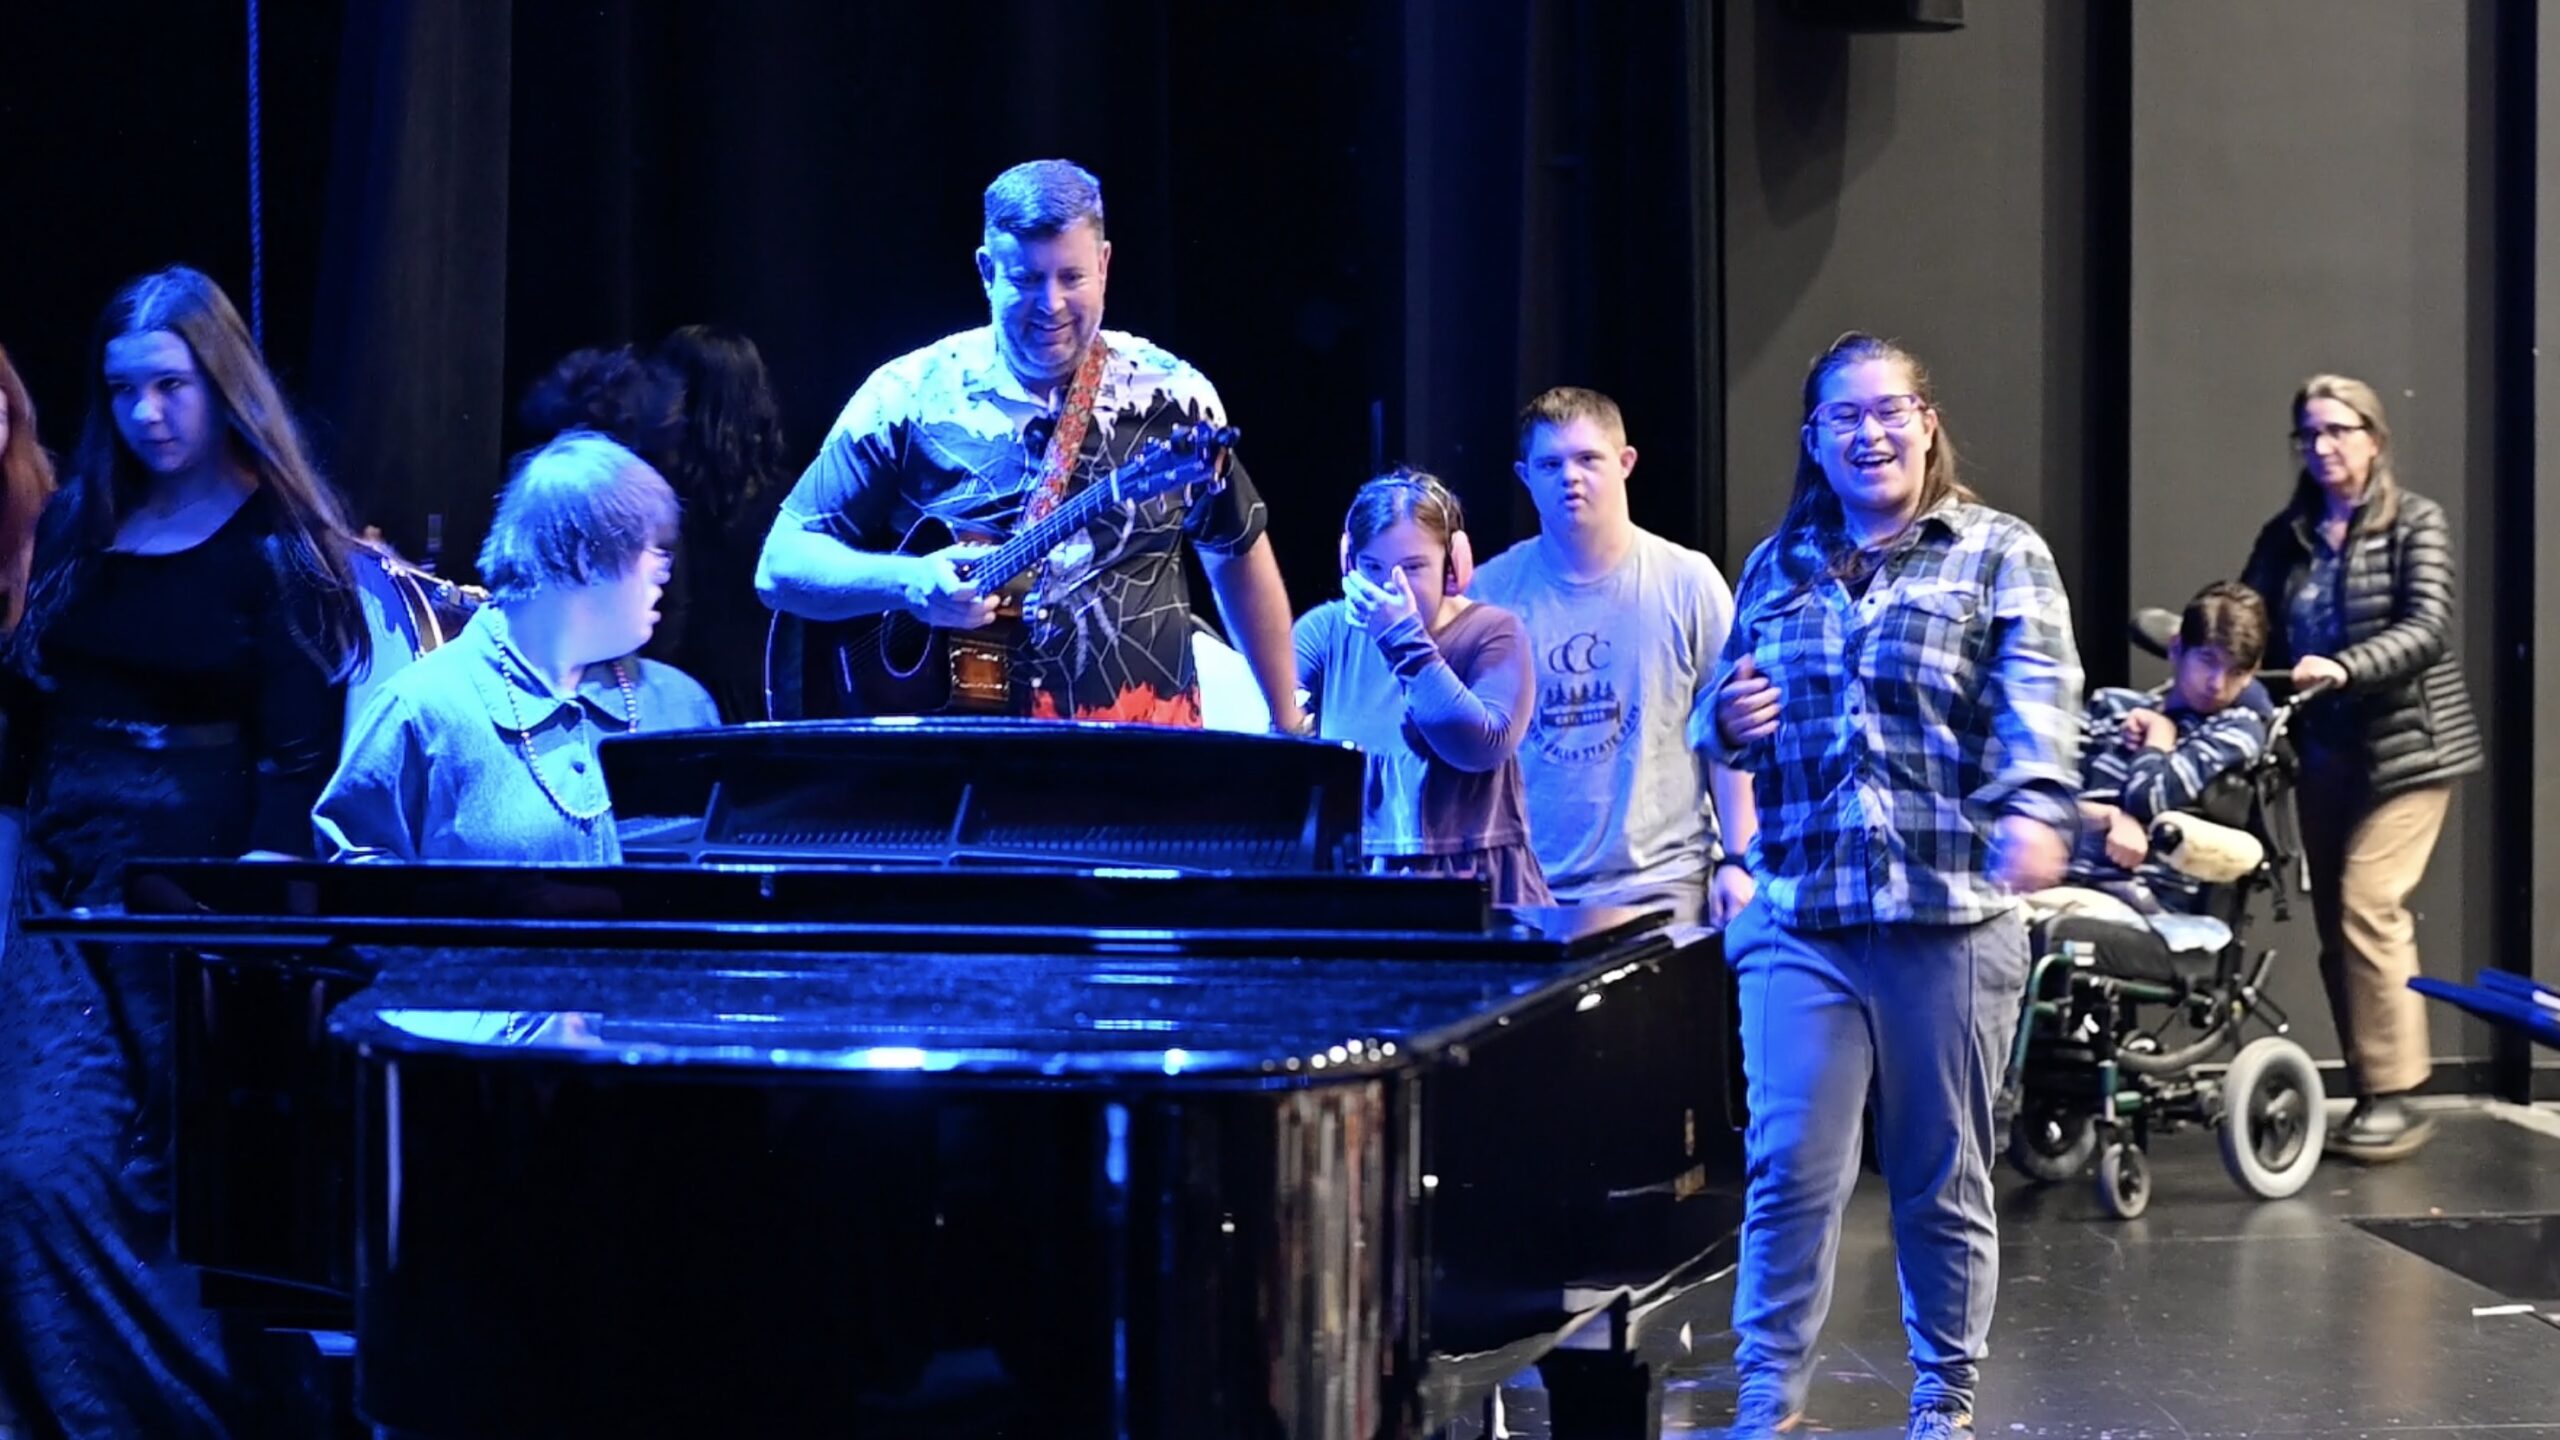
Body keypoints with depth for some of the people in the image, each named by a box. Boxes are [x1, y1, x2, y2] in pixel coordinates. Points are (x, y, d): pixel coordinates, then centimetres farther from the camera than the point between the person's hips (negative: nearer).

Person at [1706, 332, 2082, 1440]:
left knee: (1942, 1175, 7)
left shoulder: (2000, 555, 3)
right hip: (1800, 919, 2)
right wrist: (1732, 722, -1)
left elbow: (2037, 696, -14)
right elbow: (1728, 715, 25)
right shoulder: (1775, 567, 15)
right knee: (1789, 1164, -5)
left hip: (1950, 919, -2)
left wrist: (2035, 806, -34)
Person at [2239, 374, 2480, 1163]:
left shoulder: (2416, 523, -5)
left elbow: (2428, 630, -17)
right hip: (2324, 750, 6)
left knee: (2367, 905, -15)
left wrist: (2344, 668, -31)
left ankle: (2395, 1099, -9)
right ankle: (2368, 1095, 13)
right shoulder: (2287, 536, 9)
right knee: (2334, 919, 6)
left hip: (2404, 745, -6)